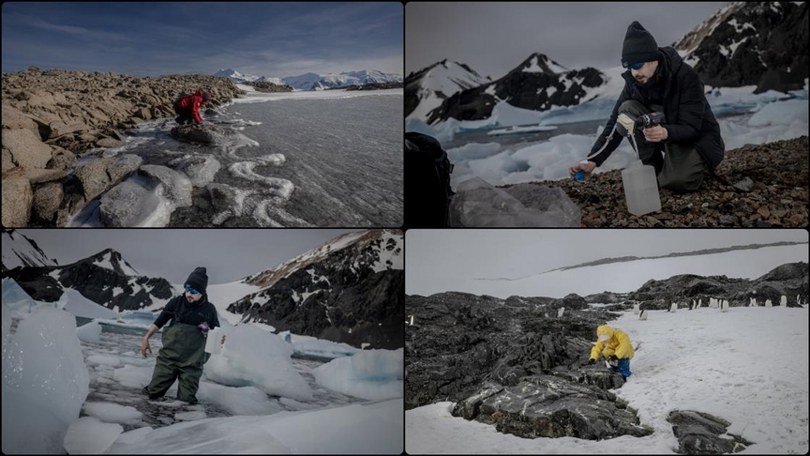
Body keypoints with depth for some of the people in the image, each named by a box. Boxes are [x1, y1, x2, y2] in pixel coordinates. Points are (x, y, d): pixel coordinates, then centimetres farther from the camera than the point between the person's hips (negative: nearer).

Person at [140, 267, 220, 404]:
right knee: (153, 392, 3)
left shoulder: (209, 309, -1)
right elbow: (159, 321, 10)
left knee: (186, 399, -1)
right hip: (168, 357, 1)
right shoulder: (177, 302, 0)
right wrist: (146, 338, 9)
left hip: (192, 362, -1)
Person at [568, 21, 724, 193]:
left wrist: (665, 133, -51)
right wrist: (592, 161, -27)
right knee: (628, 109, -21)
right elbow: (615, 124, -13)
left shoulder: (686, 76, -25)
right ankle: (654, 168, -9)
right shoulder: (634, 82, -11)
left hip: (697, 137, -5)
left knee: (677, 181, -35)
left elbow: (691, 128, -28)